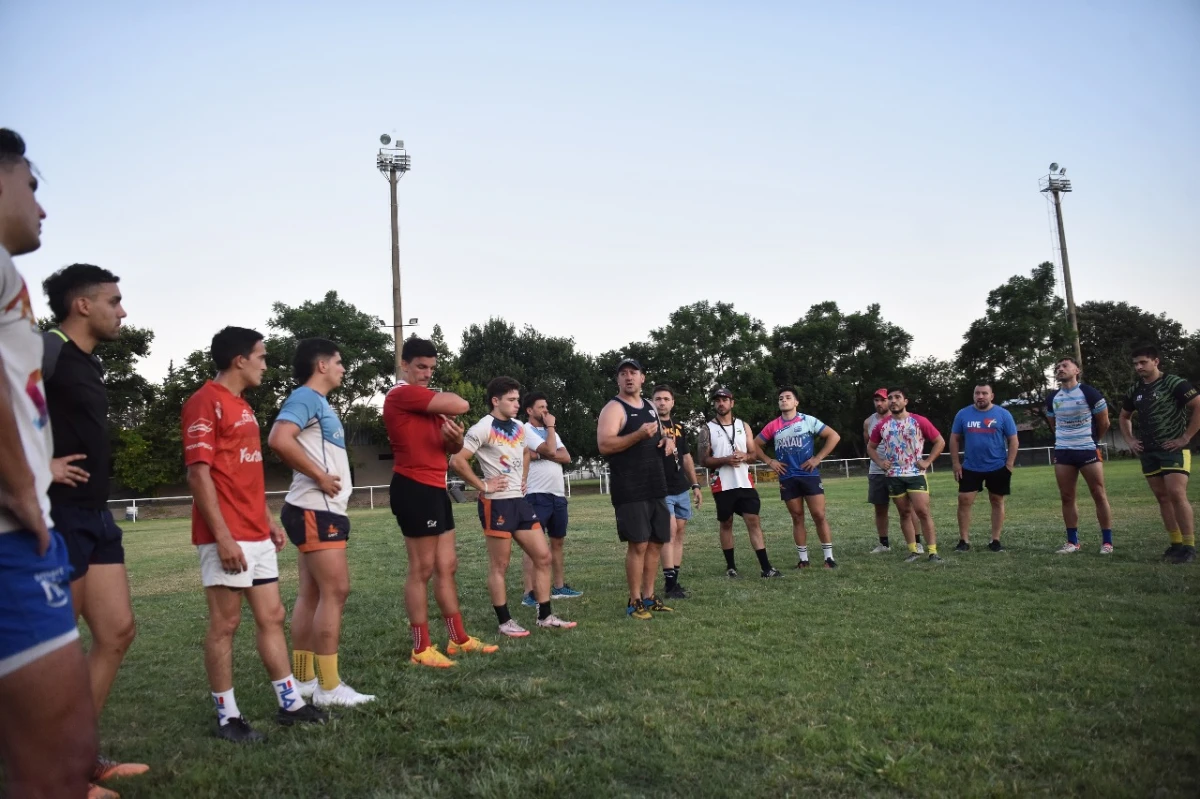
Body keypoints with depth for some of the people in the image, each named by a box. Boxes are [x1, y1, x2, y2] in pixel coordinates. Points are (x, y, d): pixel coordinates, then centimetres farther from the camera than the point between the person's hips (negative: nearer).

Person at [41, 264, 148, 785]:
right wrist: (38, 466, -19)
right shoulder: (46, 349, -10)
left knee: (117, 632, 10)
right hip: (60, 515, -9)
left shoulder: (89, 364, 17)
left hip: (96, 515, 9)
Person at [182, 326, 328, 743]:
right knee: (225, 622, 0)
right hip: (227, 537, -9)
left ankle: (289, 703, 20)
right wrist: (222, 536, -21)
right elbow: (198, 474, -18)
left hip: (256, 534, 9)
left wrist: (269, 520, 19)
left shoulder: (242, 406, 18)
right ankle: (227, 717, 12)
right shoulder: (205, 403, -11)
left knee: (272, 617, 11)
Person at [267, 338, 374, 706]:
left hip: (323, 510, 10)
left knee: (311, 593, 12)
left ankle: (304, 679, 19)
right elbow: (279, 440, -27)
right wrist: (320, 477, -21)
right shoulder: (306, 397, -11)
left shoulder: (320, 402, 19)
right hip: (316, 510, -10)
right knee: (335, 591, -9)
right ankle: (329, 687, -4)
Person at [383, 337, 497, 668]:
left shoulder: (431, 402, 19)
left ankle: (459, 638, 22)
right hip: (414, 489, -10)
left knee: (447, 566, 13)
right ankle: (421, 649, 5)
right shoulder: (402, 394, -12)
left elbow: (452, 449, 18)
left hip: (435, 488, 10)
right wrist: (442, 396, 1)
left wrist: (456, 437, -6)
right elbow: (460, 405, -20)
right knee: (422, 570, -4)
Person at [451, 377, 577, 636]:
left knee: (543, 556, 8)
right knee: (499, 565, 1)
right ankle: (505, 621, 12)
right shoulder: (483, 428, -11)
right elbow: (457, 460, -20)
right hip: (497, 504, -8)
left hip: (520, 501, 8)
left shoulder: (519, 428, 12)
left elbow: (549, 451, 24)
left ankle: (545, 616, 17)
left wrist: (550, 426, 7)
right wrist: (482, 486, -16)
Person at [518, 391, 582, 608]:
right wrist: (550, 426, -2)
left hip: (558, 495, 8)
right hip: (537, 495, -8)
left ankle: (558, 587, 25)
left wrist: (540, 454, -9)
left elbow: (566, 457, 5)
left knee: (558, 541, 14)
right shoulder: (526, 430, -5)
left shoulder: (551, 432, 19)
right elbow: (550, 451, -18)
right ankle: (529, 594, -8)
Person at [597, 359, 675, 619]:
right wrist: (639, 434, -29)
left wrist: (668, 440, 6)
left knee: (656, 542, 10)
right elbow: (604, 445, -21)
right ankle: (635, 602, 4)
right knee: (638, 544, -7)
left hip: (656, 487, 8)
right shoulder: (613, 408, -9)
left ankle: (649, 597, 21)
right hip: (629, 490, -8)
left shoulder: (650, 407, 16)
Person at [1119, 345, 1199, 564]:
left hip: (1173, 450, -7)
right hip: (1148, 452, 7)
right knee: (1162, 498, 7)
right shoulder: (1134, 391, 11)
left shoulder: (1174, 383, -9)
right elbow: (1124, 417, 27)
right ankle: (1176, 544, 13)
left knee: (1177, 495, -14)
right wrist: (1130, 440, 12)